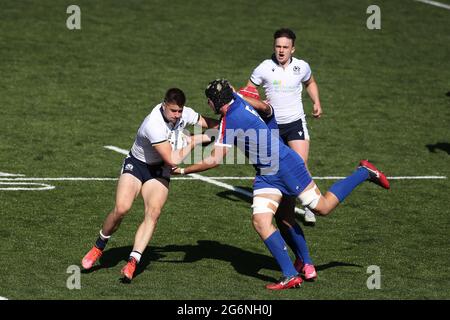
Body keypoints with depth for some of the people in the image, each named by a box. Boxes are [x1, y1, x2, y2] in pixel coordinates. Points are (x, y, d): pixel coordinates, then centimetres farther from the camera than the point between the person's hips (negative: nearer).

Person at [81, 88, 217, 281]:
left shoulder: (185, 114, -13)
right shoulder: (154, 125, -33)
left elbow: (207, 123, 9)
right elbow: (172, 160, -33)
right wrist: (193, 142, -23)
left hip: (159, 171, 4)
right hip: (136, 165, -4)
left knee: (153, 213, -19)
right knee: (121, 208, -22)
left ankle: (132, 262, -23)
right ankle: (99, 247, 4)